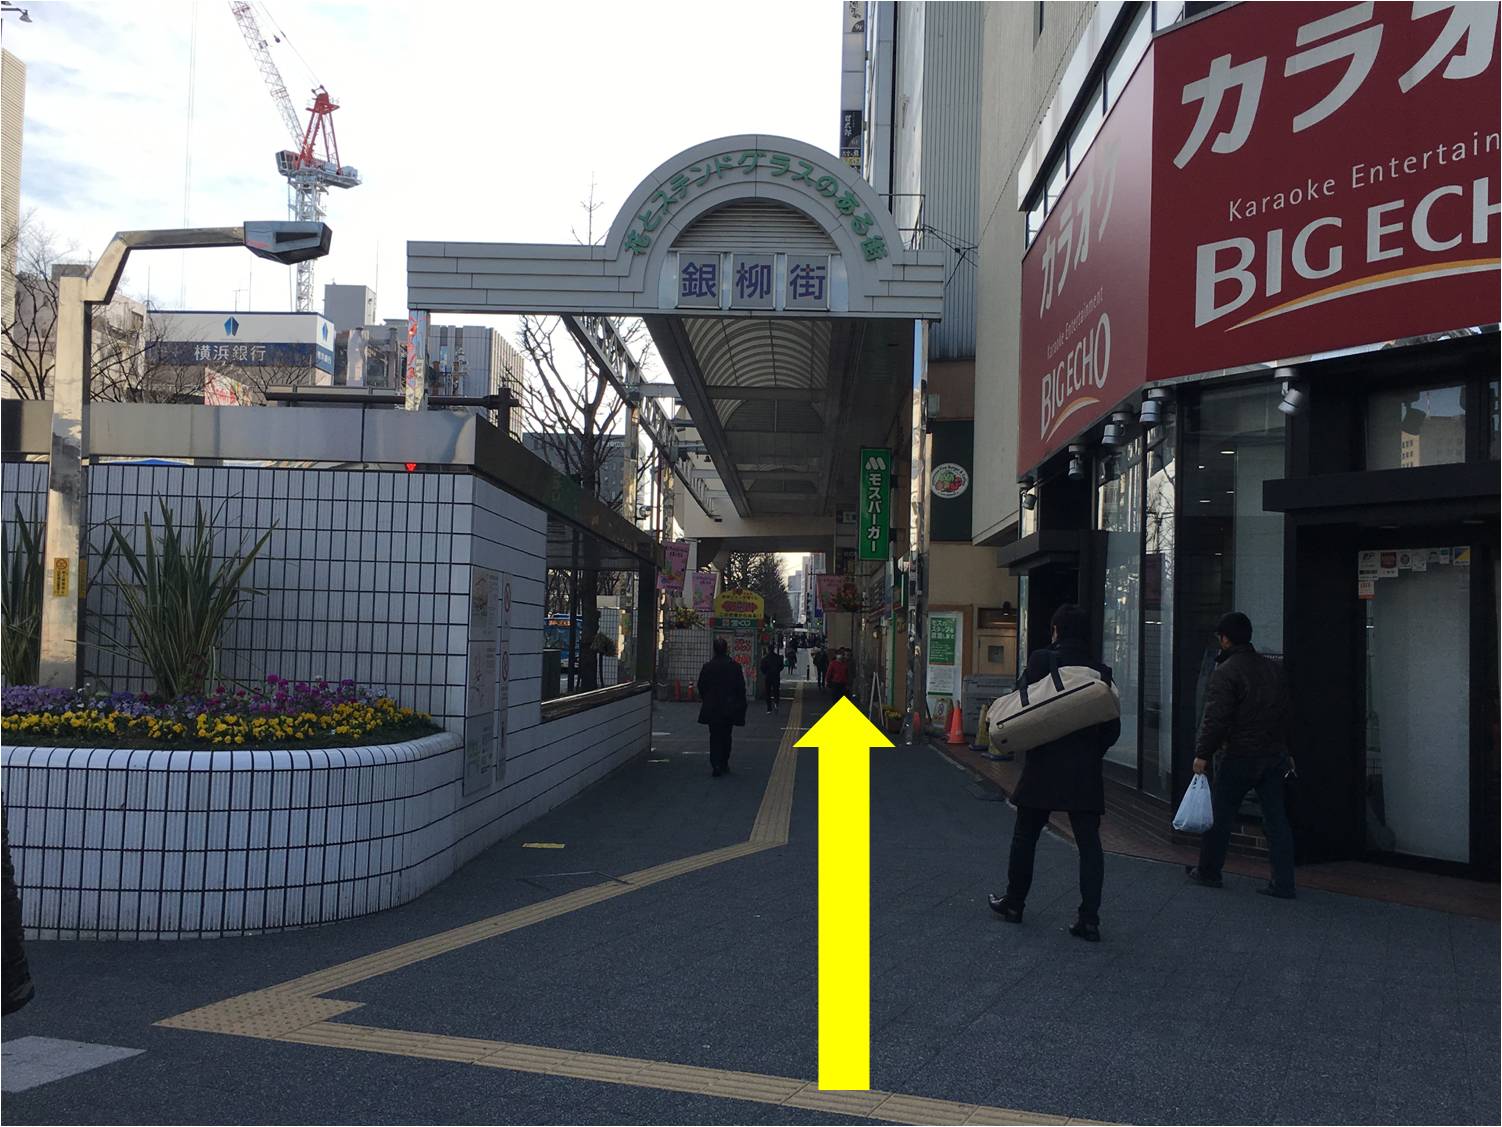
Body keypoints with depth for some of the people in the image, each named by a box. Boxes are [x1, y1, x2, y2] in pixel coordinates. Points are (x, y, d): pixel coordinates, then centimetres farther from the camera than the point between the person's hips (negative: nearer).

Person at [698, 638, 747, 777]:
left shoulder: (707, 667, -6)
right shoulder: (734, 666, -8)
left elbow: (701, 687, 2)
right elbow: (741, 688, -4)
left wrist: (705, 700, 18)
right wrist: (741, 707, 5)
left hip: (712, 708, 0)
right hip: (729, 707, 0)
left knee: (715, 736, 4)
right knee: (726, 736, 14)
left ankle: (716, 765, -7)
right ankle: (724, 763, 21)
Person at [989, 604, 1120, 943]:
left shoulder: (1042, 661, -7)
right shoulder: (1100, 672, 2)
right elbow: (1112, 729, 3)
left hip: (1043, 766, -2)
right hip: (1086, 772, 2)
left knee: (1025, 837, 13)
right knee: (1089, 844, 5)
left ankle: (1014, 903, 25)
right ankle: (1089, 920, 2)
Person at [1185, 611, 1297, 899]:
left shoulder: (1225, 672, -14)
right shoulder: (1272, 669, 10)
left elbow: (1215, 719, -18)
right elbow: (1284, 713, 17)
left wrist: (1202, 754, -11)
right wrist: (1282, 749, 24)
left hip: (1237, 758, -6)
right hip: (1274, 756, 6)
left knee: (1220, 816, 8)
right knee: (1275, 819, 6)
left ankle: (1208, 872, 21)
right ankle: (1283, 883, 6)